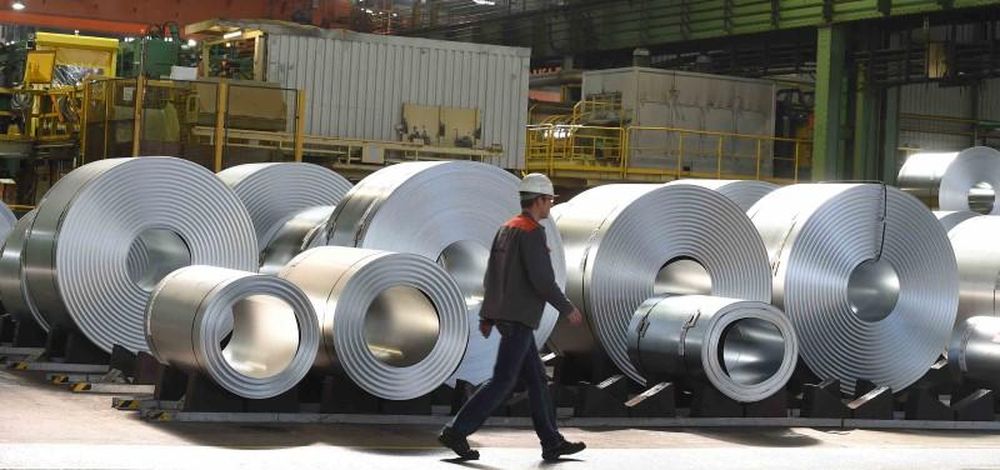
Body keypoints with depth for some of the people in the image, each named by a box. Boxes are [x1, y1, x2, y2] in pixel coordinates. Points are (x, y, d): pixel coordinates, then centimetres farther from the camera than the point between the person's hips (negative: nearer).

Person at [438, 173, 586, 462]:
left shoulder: (506, 229, 15)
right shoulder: (531, 232, -15)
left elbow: (491, 277, 17)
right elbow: (542, 279, -21)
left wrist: (487, 317, 20)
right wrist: (567, 309, -9)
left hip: (504, 315, 10)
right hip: (518, 319, -10)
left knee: (536, 379, 12)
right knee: (503, 382, -8)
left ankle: (552, 443, 15)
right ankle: (456, 432, -10)